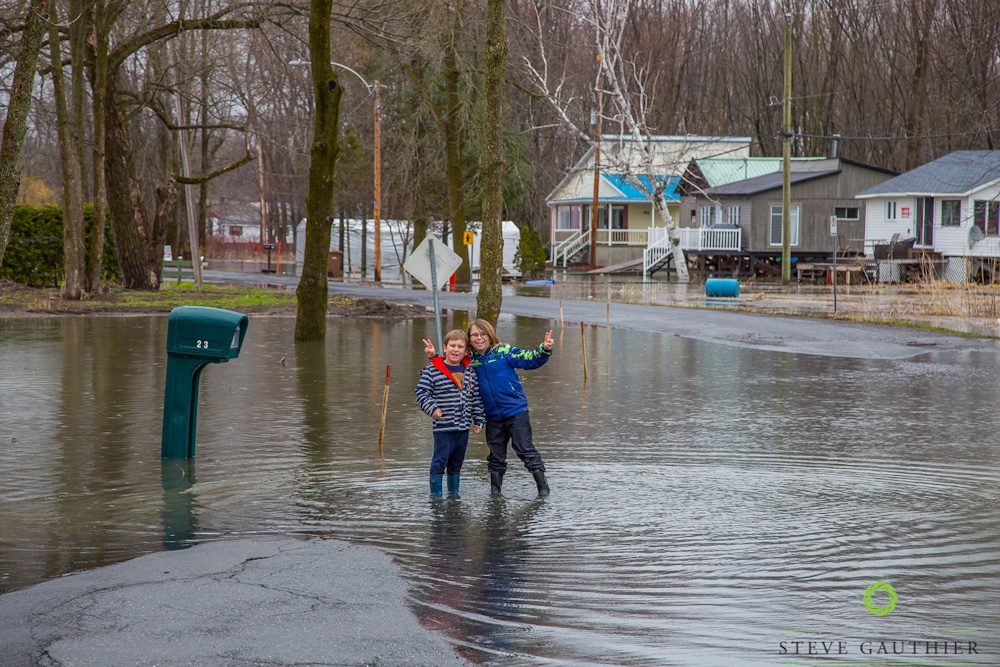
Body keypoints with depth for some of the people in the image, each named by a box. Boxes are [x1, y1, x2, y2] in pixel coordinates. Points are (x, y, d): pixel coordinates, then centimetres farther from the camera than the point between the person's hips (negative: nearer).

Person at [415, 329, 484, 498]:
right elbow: (421, 392, -8)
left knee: (456, 463, 15)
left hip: (463, 427, 5)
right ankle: (435, 493, 6)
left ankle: (453, 492, 27)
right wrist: (432, 408, -22)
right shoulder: (432, 370, -7)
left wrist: (478, 420, 13)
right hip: (443, 426, -5)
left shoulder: (470, 371, 7)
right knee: (439, 462, -4)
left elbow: (476, 398, 14)